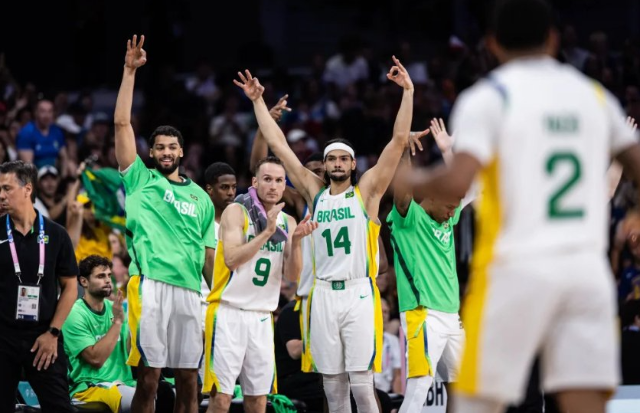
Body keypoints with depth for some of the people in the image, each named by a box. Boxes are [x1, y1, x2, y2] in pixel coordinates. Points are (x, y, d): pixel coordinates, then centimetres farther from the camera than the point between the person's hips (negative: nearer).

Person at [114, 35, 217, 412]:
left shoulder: (199, 197, 19)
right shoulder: (140, 179, 10)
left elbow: (209, 252, 18)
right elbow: (122, 123, 2)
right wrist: (130, 71, -2)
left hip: (190, 290, 4)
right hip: (149, 284, -3)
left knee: (189, 377, 4)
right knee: (149, 375, -6)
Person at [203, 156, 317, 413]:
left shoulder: (288, 222, 11)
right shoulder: (236, 212, -5)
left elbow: (292, 275, 4)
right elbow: (232, 259, -17)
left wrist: (296, 241, -11)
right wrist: (267, 232, -21)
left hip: (262, 316, 5)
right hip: (229, 312, -5)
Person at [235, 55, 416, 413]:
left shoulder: (367, 191, 4)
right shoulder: (315, 192, 12)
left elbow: (399, 141, -2)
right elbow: (279, 144, 15)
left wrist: (408, 92, -8)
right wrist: (257, 101, 14)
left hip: (359, 293, -3)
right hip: (324, 295, 4)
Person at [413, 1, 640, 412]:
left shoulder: (486, 98, -2)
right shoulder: (594, 95, 13)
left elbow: (458, 183, -15)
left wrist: (418, 184, 6)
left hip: (517, 269, -3)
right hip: (588, 269, 4)